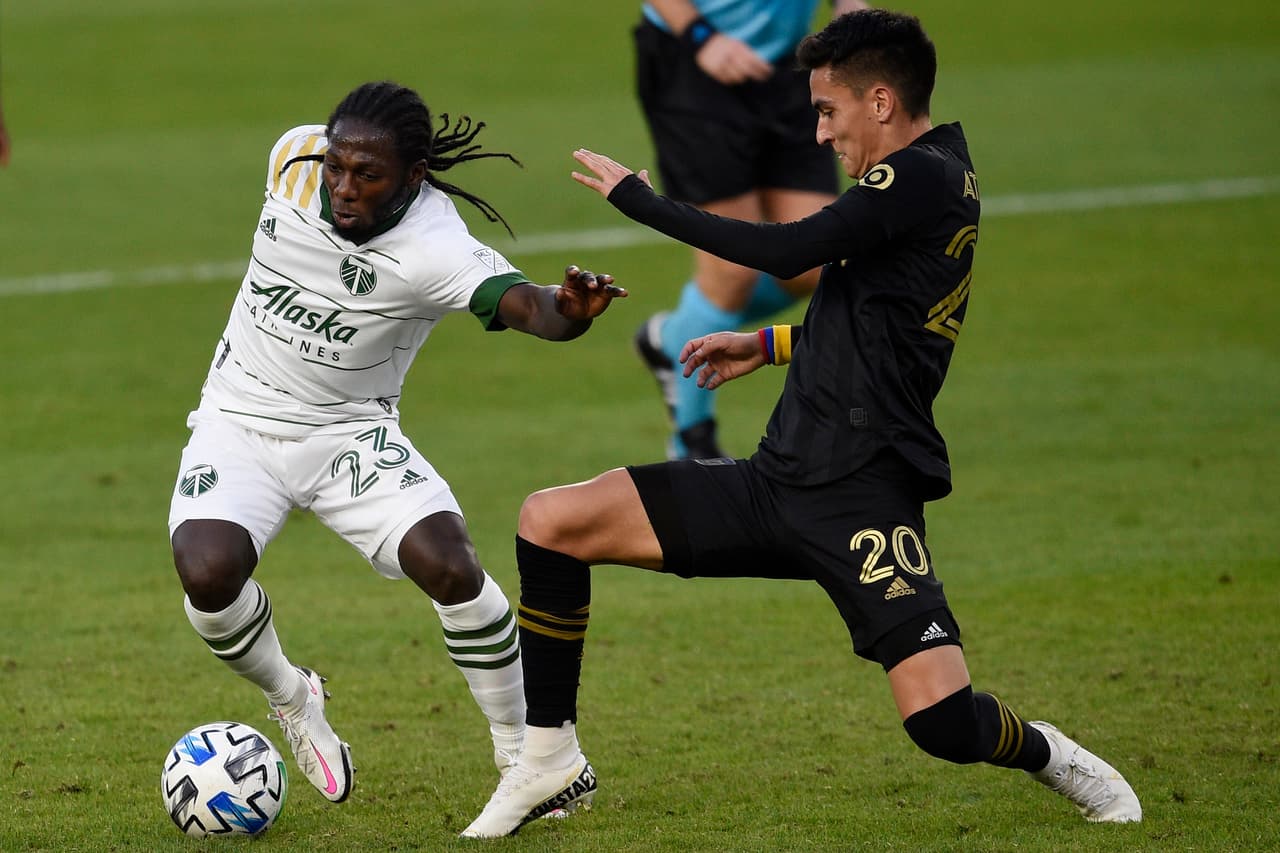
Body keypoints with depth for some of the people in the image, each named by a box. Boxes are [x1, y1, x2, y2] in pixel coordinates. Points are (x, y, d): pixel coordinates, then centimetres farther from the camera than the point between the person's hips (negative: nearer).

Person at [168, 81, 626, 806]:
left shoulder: (436, 249, -27)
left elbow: (525, 305, -45)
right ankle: (291, 698, 11)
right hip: (238, 419, 3)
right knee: (207, 572, -23)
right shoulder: (295, 156, -13)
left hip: (351, 432, -3)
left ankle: (519, 751, 0)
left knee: (449, 564, -24)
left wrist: (568, 311, -69)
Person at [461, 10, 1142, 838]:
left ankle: (1048, 756, 11)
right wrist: (768, 346, 34)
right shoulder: (933, 178, 17)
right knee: (549, 520, 2)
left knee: (940, 719, -23)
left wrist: (641, 199, -12)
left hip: (862, 497, -10)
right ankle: (552, 757, 12)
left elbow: (792, 250, -21)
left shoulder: (924, 177, -12)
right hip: (780, 480, 10)